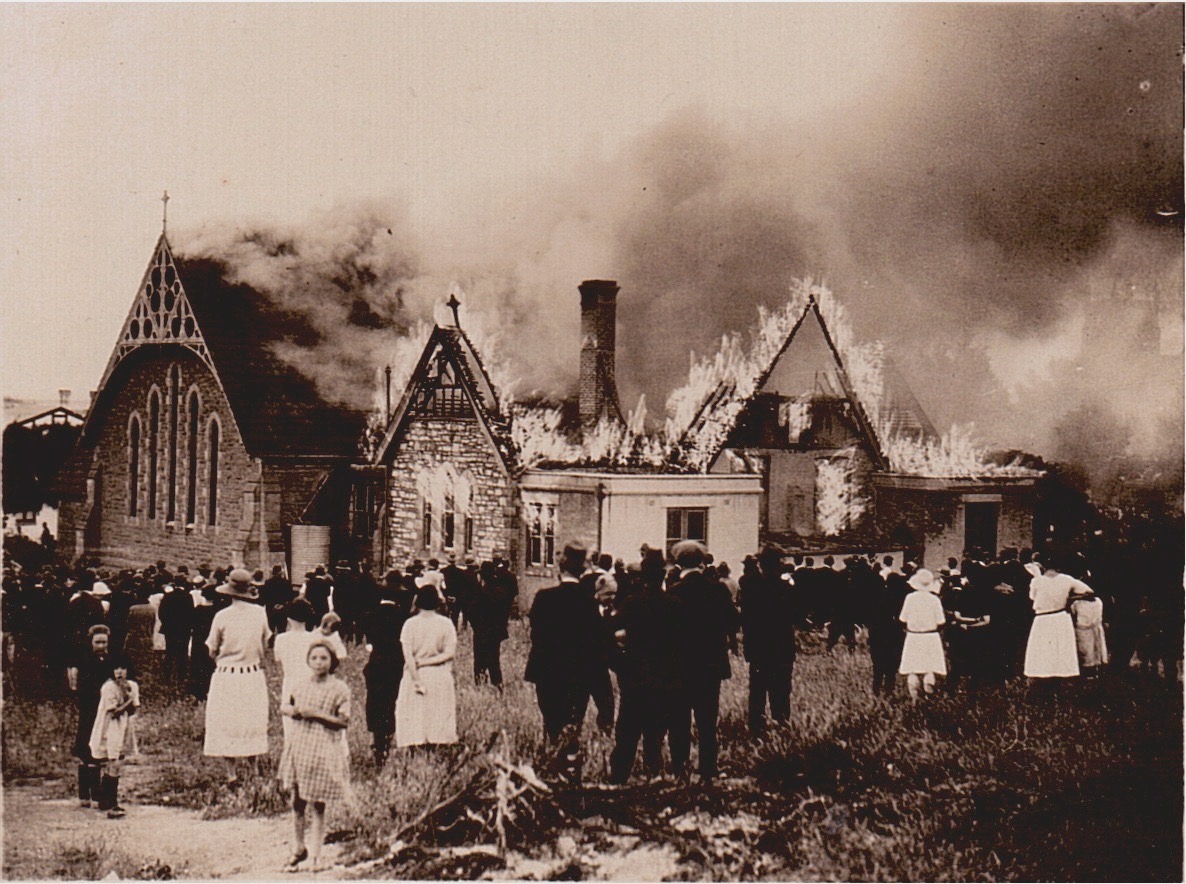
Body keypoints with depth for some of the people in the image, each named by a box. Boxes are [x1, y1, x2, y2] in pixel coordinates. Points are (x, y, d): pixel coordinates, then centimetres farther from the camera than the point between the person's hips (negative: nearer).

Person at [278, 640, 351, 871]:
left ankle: (315, 854, 11)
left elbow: (344, 721, -10)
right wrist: (295, 711, -2)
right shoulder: (300, 685, 9)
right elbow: (284, 708, 20)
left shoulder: (339, 688, -6)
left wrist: (317, 714, -17)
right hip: (299, 748, 4)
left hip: (323, 751, -4)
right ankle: (298, 848, 26)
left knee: (318, 805, 2)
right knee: (297, 802, 10)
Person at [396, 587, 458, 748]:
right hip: (440, 676, 1)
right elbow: (450, 652, -8)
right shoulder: (446, 623, -3)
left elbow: (408, 655, -11)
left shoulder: (410, 623, -4)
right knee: (439, 715, 7)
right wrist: (431, 660, -5)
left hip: (417, 674, -1)